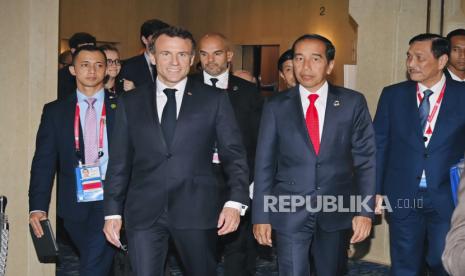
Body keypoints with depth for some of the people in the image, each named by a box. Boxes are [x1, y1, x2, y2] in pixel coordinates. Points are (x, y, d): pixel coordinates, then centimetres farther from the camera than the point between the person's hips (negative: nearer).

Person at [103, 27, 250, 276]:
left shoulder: (214, 99, 3)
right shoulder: (130, 102, 9)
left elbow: (233, 154, 1)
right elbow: (119, 161, 10)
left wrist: (235, 201, -11)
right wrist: (112, 211, 6)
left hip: (197, 210, -1)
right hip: (143, 213, 1)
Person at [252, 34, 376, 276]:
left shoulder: (353, 103, 1)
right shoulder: (276, 107, 1)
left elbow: (365, 159, 1)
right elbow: (264, 164, 2)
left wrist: (365, 211, -5)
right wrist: (261, 217, -1)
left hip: (337, 213, 1)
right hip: (290, 213, -1)